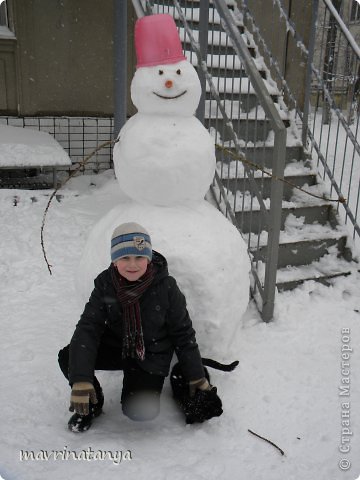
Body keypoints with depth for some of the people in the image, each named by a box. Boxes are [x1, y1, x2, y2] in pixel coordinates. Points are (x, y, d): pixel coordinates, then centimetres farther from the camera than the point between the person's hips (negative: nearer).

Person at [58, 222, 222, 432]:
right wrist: (80, 380, -33)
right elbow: (88, 328, -21)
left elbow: (183, 333, -8)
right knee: (68, 358, -23)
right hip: (115, 347, 2)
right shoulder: (105, 284, -14)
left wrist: (197, 378, -3)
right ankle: (92, 403, 6)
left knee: (140, 411, -22)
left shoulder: (166, 287, -19)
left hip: (151, 357, -2)